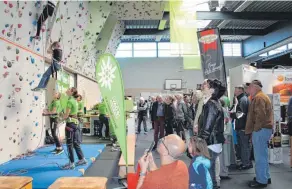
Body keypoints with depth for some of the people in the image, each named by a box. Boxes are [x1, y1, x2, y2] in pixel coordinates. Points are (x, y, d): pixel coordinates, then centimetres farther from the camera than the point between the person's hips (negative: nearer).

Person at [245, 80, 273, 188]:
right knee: (263, 155, 17)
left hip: (260, 130, -11)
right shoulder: (262, 96, 20)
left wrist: (256, 129, -17)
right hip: (264, 129, 11)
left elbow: (260, 115, -25)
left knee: (260, 156, -3)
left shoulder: (258, 97, -14)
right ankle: (266, 177, 27)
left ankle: (261, 181, 5)